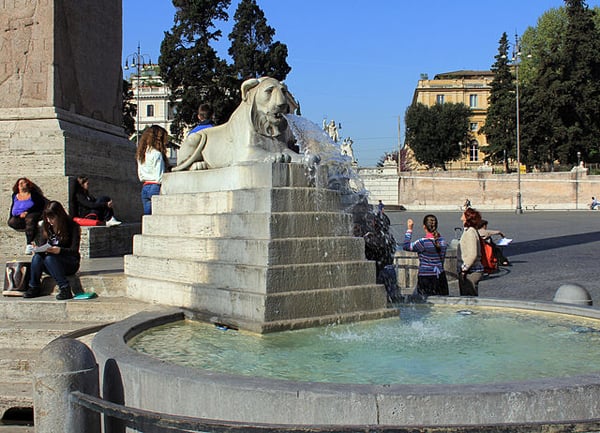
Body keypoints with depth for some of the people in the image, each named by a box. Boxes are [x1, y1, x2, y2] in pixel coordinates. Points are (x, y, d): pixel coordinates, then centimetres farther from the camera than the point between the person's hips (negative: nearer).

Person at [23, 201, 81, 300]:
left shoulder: (72, 226, -9)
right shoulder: (46, 227, 7)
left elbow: (74, 250, -15)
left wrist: (59, 250, -35)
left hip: (70, 264, -5)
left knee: (49, 258, -34)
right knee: (36, 257, -26)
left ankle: (65, 288, -34)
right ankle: (34, 288, -15)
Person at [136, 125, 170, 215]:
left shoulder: (141, 154, 12)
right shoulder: (157, 154, -10)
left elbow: (140, 175, 14)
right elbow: (159, 176, -12)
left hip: (144, 187, 8)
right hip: (155, 187, -8)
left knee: (147, 216, 7)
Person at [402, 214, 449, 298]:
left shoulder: (424, 242, -15)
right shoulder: (442, 240, 5)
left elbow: (406, 246, -3)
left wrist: (409, 229, 3)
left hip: (426, 278, -7)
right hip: (440, 277, 7)